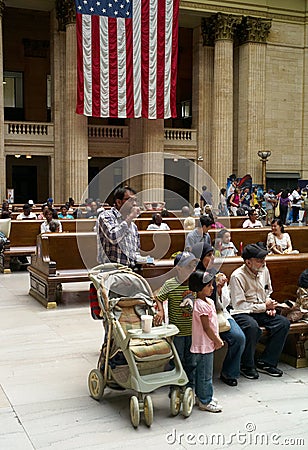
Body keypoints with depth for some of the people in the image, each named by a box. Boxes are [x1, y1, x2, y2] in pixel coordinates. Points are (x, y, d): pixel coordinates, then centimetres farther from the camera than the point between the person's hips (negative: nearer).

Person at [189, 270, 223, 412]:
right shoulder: (200, 305, -22)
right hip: (204, 345, -10)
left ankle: (202, 396, 30)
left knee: (202, 372, 19)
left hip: (208, 343, 10)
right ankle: (205, 401, 12)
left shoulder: (209, 301, 9)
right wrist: (217, 341, -11)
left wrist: (217, 339, 11)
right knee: (205, 374, 1)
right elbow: (206, 327, -20)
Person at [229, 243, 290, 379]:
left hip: (261, 312, 7)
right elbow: (239, 305, -19)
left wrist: (270, 305, 0)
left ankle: (266, 362, -6)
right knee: (252, 327, -37)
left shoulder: (264, 270, 5)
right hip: (241, 313, -7)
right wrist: (264, 306, -15)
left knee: (284, 323, -15)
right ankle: (247, 366, -15)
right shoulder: (237, 276, -17)